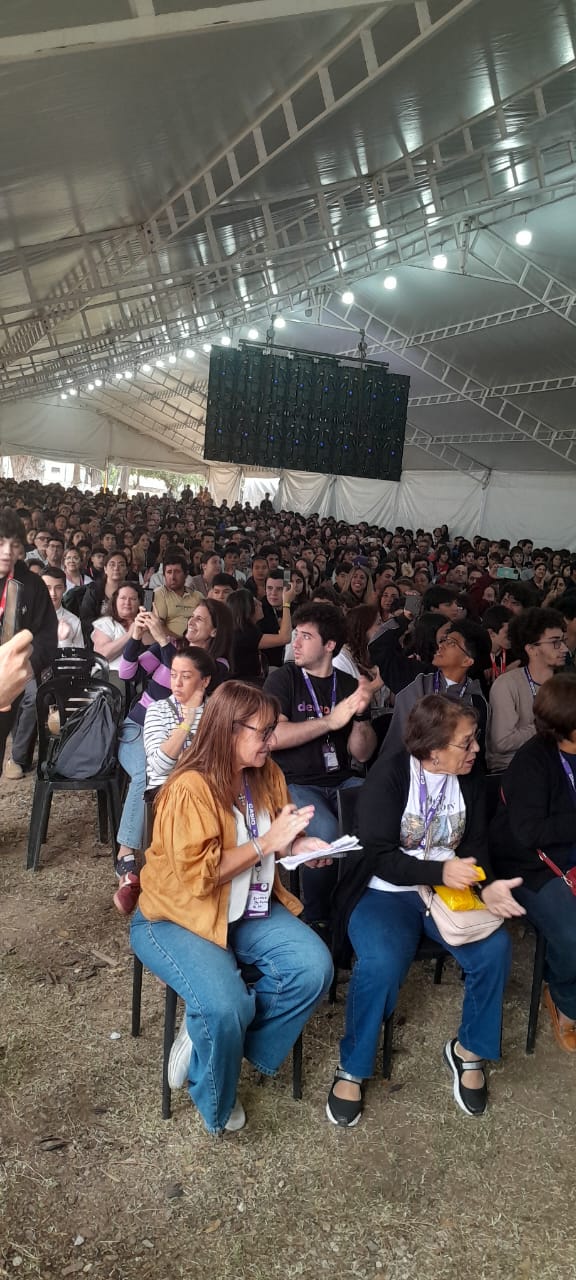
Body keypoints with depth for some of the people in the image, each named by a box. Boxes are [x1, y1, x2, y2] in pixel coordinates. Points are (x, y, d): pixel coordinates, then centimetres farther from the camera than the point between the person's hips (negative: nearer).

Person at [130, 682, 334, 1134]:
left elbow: (276, 842, 14)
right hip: (180, 917, -6)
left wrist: (299, 844, -9)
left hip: (248, 911, 7)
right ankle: (216, 1103, 6)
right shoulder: (190, 789, -22)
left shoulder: (266, 774, -1)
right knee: (226, 1006, -28)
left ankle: (216, 1036, 4)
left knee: (315, 967, -16)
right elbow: (197, 875, -26)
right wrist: (265, 842, -25)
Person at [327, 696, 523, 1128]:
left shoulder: (471, 780, 3)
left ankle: (469, 1050, 5)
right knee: (382, 963, -32)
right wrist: (439, 871, -32)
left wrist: (487, 886, -20)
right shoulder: (389, 774, -15)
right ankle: (352, 1068, -5)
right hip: (384, 891, -4)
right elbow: (379, 856, -18)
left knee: (495, 949, -22)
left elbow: (476, 846, 2)